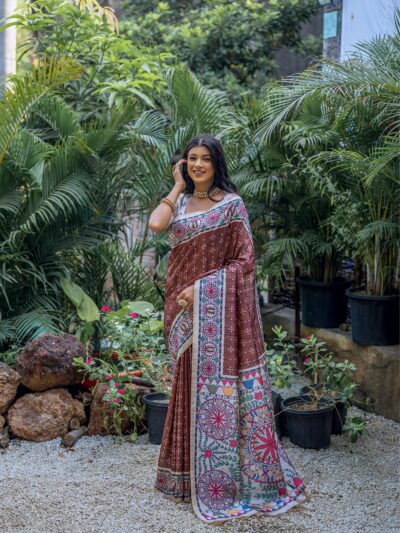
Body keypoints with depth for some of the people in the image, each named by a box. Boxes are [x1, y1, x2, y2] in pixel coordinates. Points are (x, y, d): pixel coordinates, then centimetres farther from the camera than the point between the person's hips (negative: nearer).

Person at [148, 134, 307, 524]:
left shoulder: (231, 204, -4)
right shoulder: (180, 202, 12)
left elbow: (245, 260, -9)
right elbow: (155, 224, -9)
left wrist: (202, 286, -16)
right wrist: (178, 185, 2)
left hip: (218, 308, -5)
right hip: (184, 307, 5)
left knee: (218, 385, -3)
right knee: (190, 384, 11)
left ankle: (224, 480, 6)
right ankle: (191, 472, 22)